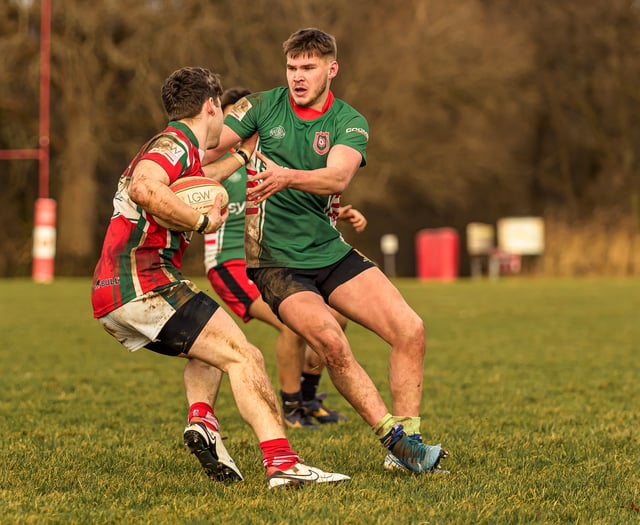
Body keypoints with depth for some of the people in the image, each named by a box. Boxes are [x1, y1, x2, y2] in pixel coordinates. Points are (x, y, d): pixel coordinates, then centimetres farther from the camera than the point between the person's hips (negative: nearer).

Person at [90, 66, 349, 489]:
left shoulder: (170, 146, 25)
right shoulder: (177, 144, -6)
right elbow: (143, 189, -26)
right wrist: (203, 222, -17)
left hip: (110, 299, 10)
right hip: (143, 284, -10)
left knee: (214, 344, 28)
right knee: (243, 356, -13)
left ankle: (203, 421, 4)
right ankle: (281, 461, -26)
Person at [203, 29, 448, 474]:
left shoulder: (349, 123, -2)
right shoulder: (264, 107, -1)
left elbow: (338, 176, -22)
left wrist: (288, 177, -41)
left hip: (332, 252, 3)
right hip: (275, 262, -3)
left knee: (410, 329, -10)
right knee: (331, 341, -26)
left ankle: (407, 445, -1)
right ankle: (394, 438, -18)